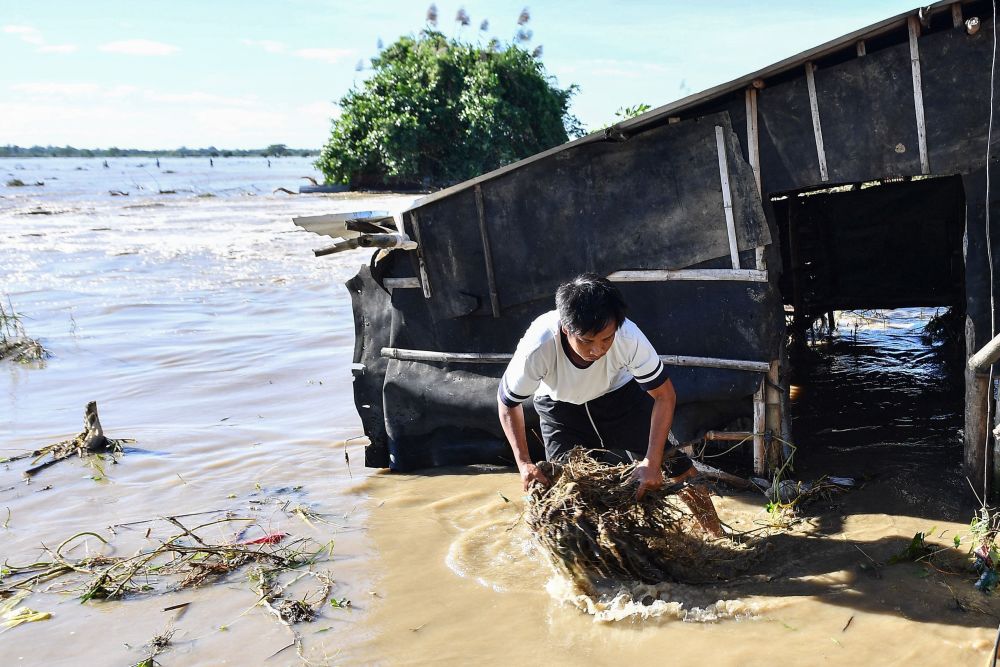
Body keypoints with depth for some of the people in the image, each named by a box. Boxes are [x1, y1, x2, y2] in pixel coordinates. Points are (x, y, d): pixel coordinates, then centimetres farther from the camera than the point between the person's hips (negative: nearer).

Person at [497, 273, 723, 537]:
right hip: (561, 408, 0)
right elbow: (507, 402, -18)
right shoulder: (537, 348, -39)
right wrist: (524, 463, -24)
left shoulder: (628, 336, -38)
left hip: (619, 393, 0)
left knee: (674, 464, -5)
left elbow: (665, 395, -23)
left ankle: (718, 538, 13)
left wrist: (652, 462, -28)